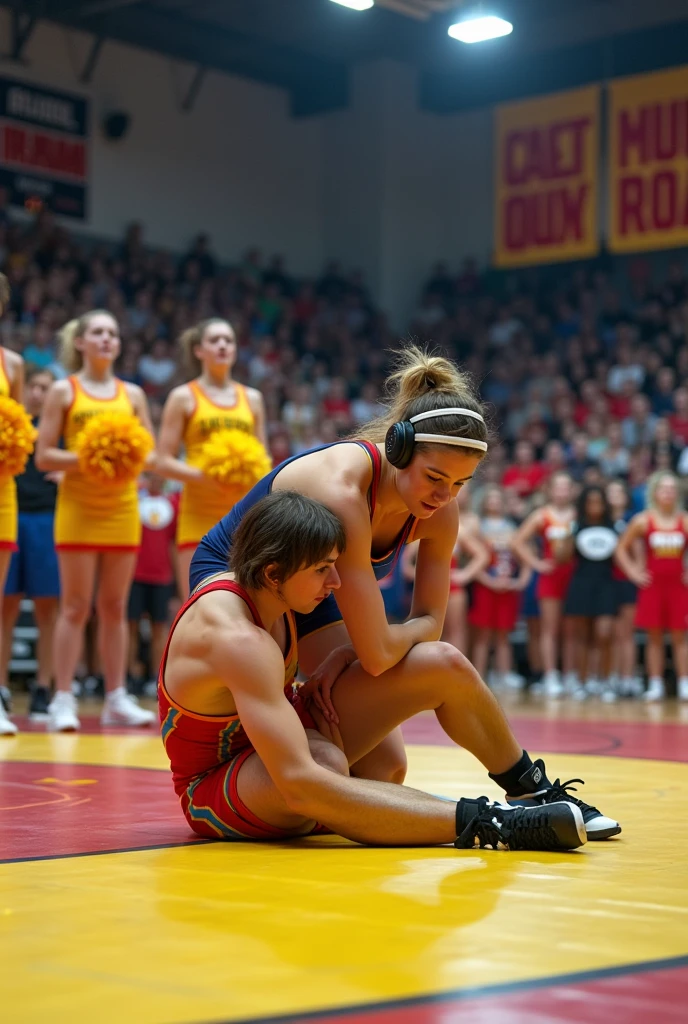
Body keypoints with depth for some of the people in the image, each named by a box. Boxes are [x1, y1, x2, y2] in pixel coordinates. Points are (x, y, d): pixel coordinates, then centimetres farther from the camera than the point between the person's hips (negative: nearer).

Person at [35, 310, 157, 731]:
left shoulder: (132, 394, 12)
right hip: (78, 506, -3)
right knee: (76, 606, -4)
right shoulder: (64, 391, 2)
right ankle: (63, 700, 0)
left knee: (115, 606, 6)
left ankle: (117, 699, 10)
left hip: (122, 507, 3)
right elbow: (43, 457, -2)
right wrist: (85, 458, -18)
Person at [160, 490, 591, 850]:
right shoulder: (239, 640, -35)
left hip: (268, 740, 9)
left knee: (440, 666, -1)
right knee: (326, 765, -46)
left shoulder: (257, 592, -7)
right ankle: (489, 825, -42)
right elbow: (298, 784, -43)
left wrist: (309, 704, -5)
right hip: (215, 788, -9)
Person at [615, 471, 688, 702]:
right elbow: (621, 549, 4)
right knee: (654, 637, 4)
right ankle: (655, 685, 8)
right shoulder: (642, 521, -1)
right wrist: (633, 572, -3)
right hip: (652, 585, 0)